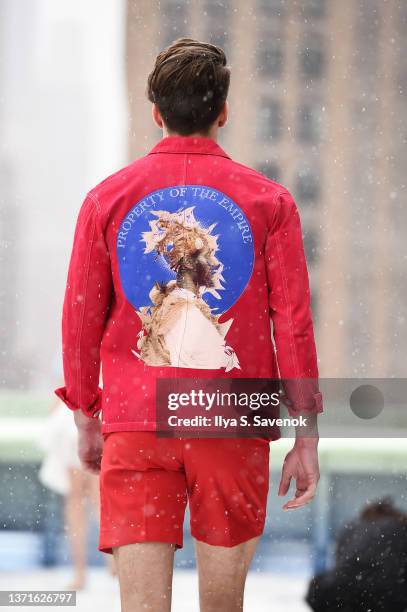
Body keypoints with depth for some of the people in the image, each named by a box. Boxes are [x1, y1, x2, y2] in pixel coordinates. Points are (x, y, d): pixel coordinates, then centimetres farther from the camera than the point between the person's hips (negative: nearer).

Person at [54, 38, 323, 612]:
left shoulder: (107, 199, 4)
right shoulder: (269, 202, 2)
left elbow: (80, 322, 7)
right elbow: (293, 323, 0)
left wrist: (85, 420, 19)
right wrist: (306, 438, 4)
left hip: (134, 424, 0)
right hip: (233, 428, 0)